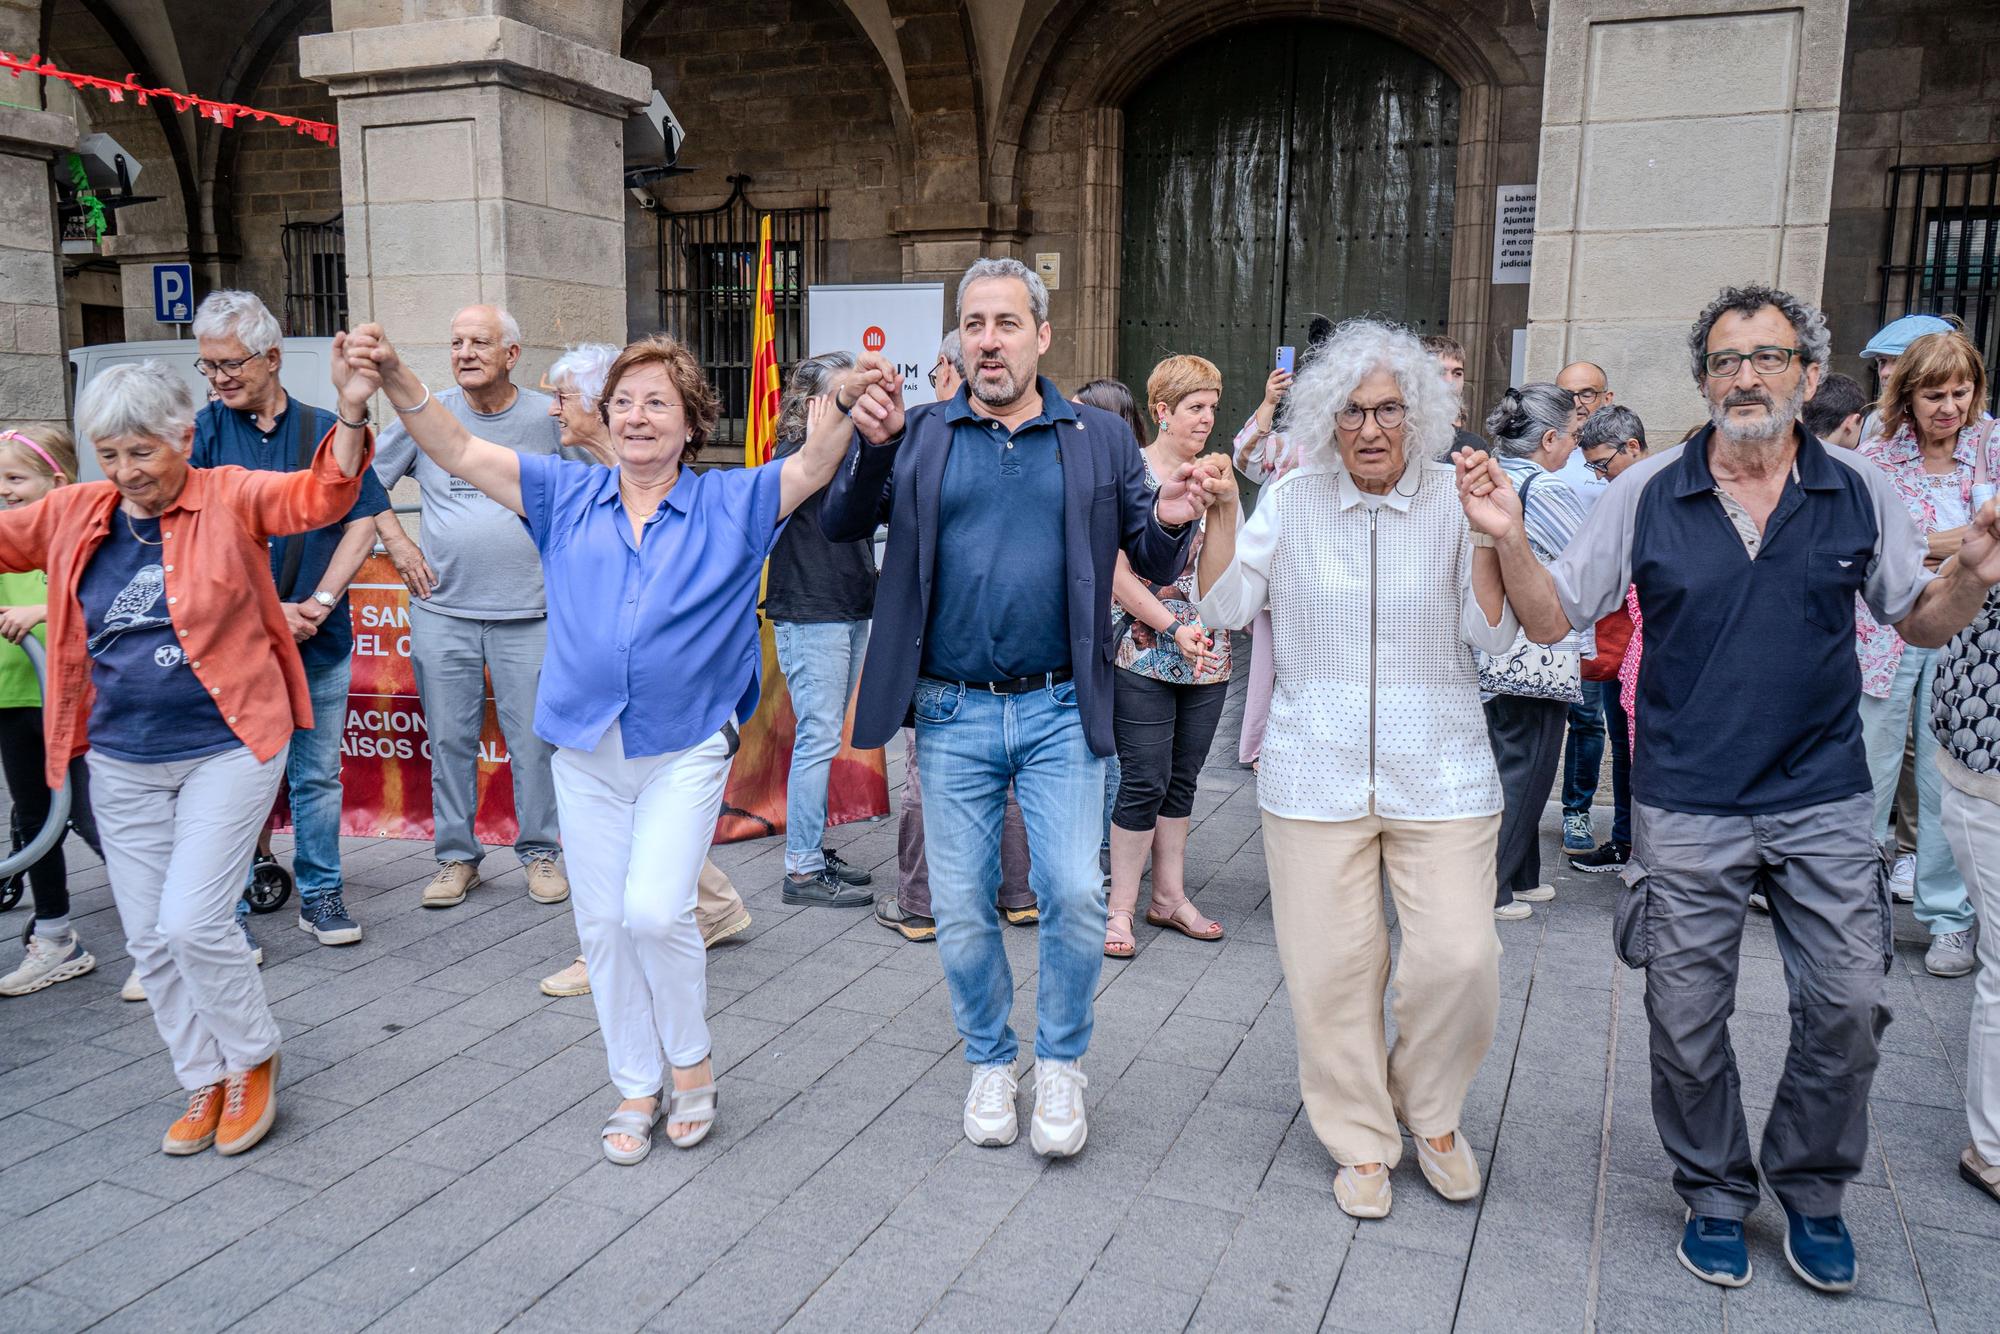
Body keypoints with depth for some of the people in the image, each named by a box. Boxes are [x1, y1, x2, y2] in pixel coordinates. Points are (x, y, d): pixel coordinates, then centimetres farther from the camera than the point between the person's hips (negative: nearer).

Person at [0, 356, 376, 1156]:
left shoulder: (229, 499, -8)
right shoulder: (72, 514, 5)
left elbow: (322, 495, -23)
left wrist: (350, 414, -39)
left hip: (227, 748, -5)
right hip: (123, 763, 6)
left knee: (193, 921, -10)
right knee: (149, 937, 11)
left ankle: (253, 1061, 17)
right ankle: (205, 1085, 29)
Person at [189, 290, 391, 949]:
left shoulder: (325, 431, 4)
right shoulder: (201, 433, 1)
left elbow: (361, 523, 3)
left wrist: (318, 603, -8)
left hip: (320, 641, 1)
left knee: (318, 775, 10)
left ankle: (320, 895, 22)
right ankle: (230, 912, 15)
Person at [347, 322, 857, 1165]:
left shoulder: (730, 504, 1)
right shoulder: (568, 497, 8)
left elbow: (811, 469, -13)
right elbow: (458, 453, 4)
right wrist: (395, 378, -10)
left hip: (685, 751, -3)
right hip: (587, 753, 3)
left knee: (654, 912, -15)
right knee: (603, 925, 9)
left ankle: (691, 1064, 12)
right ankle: (637, 1088, 27)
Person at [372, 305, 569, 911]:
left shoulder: (548, 418, 1)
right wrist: (397, 544, 5)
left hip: (528, 611, -1)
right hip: (442, 610, 2)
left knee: (534, 738, 3)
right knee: (450, 739, 7)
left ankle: (541, 851, 17)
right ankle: (456, 856, 20)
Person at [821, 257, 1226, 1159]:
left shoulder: (1100, 439, 6)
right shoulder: (919, 435, 6)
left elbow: (1152, 562, 7)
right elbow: (839, 525, -1)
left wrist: (1172, 522, -16)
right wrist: (872, 442, -18)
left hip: (1059, 711, 0)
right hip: (953, 714, 1)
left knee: (1075, 896, -4)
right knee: (961, 909, 9)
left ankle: (1061, 1065, 21)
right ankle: (990, 1064, 32)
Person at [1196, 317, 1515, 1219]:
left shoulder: (1455, 502, 0)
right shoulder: (1291, 502, 4)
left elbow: (1494, 633, -7)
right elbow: (1225, 608, 0)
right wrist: (1221, 512, -10)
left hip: (1439, 775, 0)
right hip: (1316, 777, 1)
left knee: (1461, 960, -6)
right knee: (1331, 971, 4)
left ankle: (1431, 1112, 24)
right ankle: (1361, 1141, 26)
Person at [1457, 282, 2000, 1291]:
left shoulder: (1858, 491, 0)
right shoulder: (1648, 493, -4)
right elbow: (1550, 619, -3)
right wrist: (1507, 541, -20)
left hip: (1823, 800, 1)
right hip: (1686, 806, -1)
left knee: (1848, 1005, 6)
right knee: (1686, 1020, 8)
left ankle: (1812, 1189, 32)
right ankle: (1715, 1195, 31)